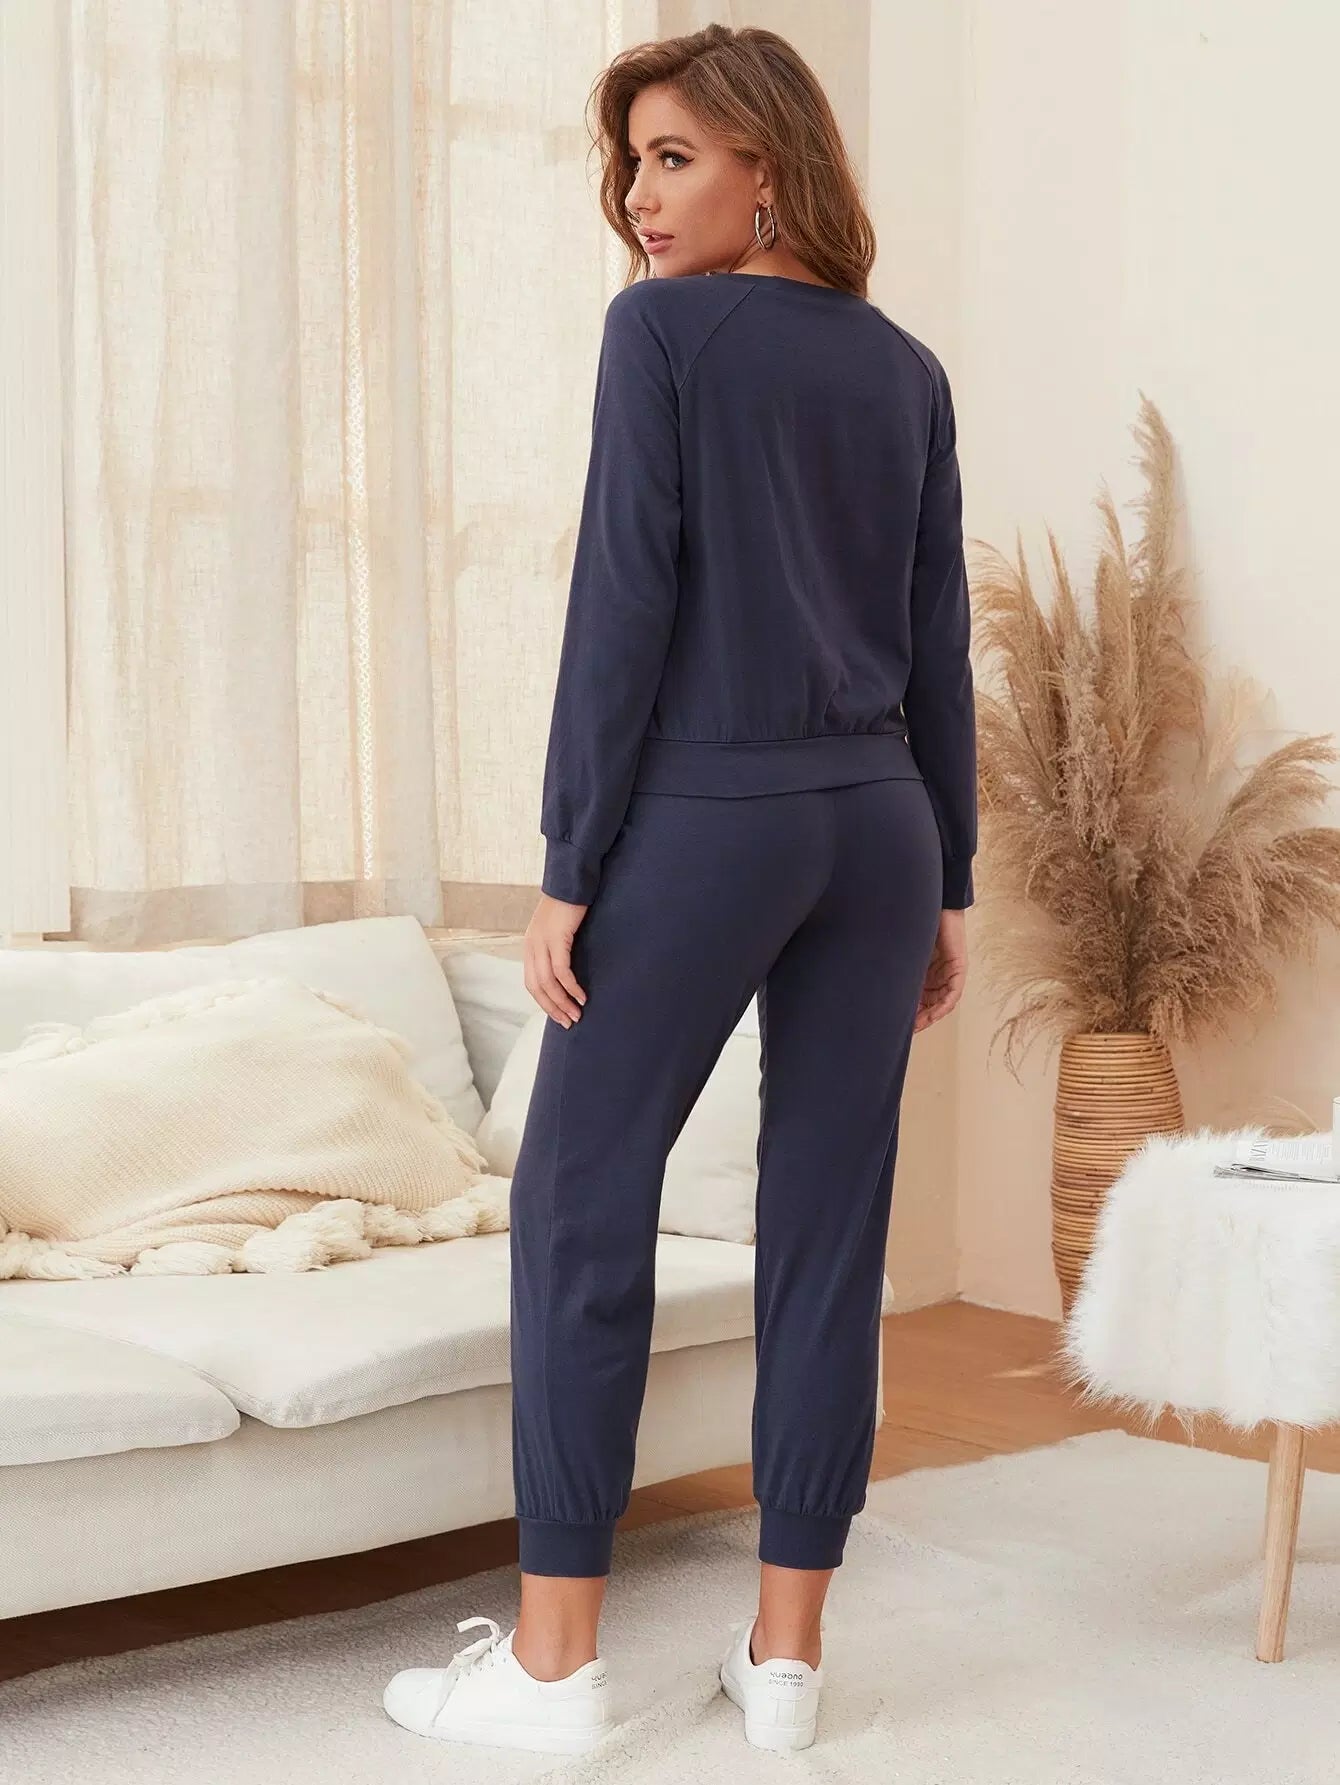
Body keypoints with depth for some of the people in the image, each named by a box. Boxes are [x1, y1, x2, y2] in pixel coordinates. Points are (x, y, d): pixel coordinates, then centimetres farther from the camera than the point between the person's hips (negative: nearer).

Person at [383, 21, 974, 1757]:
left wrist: (567, 868, -9)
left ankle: (554, 1659, 7)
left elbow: (625, 605, -11)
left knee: (581, 1208, 4)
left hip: (701, 819, -5)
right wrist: (947, 883, 14)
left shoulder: (662, 327, -5)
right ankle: (784, 1650, 13)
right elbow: (939, 648, 10)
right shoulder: (907, 369, 11)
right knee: (830, 1231, 6)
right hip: (876, 827, 6)